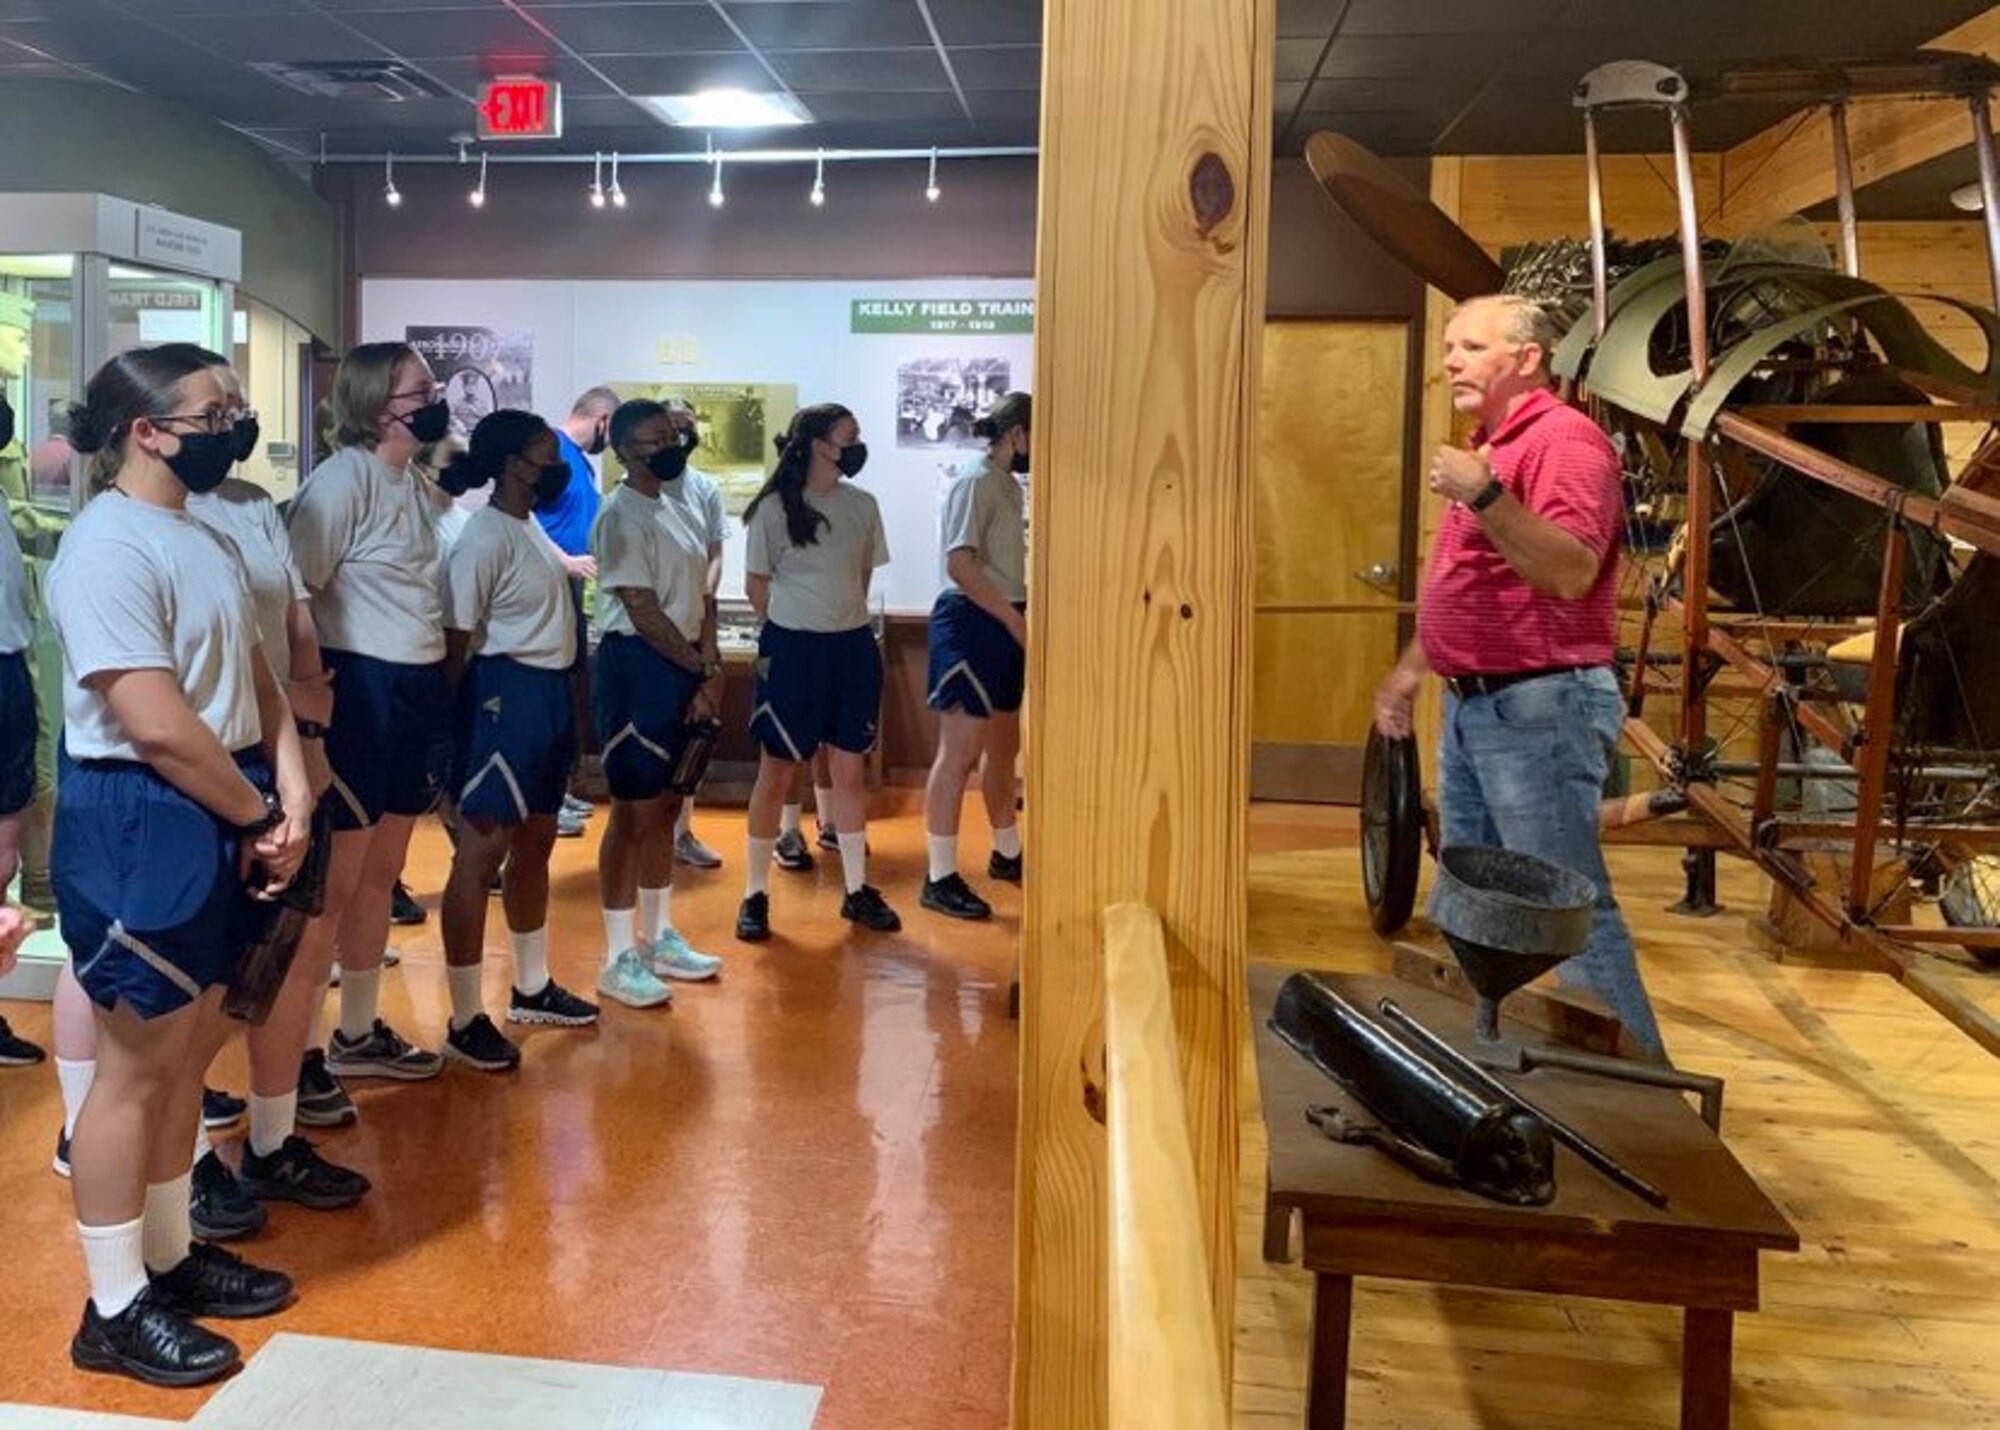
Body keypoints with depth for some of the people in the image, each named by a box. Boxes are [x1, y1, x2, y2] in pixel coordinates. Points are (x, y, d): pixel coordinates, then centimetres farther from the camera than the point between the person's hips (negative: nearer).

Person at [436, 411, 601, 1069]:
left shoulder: (531, 526, 12)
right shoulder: (484, 538, -16)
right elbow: (456, 643, -17)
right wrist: (459, 727, -15)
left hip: (549, 692, 10)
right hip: (505, 694, -10)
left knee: (534, 843, 18)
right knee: (482, 853, -3)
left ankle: (533, 988, 33)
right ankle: (465, 1021, 6)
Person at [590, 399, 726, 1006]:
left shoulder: (679, 514, 15)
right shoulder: (621, 517, -12)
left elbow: (702, 598, 11)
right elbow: (643, 611, -16)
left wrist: (709, 673, -2)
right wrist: (705, 669, -9)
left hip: (685, 670, 9)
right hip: (636, 666, -8)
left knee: (665, 807, 15)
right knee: (635, 813, -4)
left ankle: (659, 938, 27)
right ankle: (620, 960, 5)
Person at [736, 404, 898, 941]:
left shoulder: (862, 505, 5)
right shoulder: (774, 508, -8)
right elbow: (756, 584, 0)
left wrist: (844, 616, 9)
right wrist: (789, 629, 6)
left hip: (852, 646, 4)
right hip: (792, 649, -4)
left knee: (849, 773, 10)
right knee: (775, 775, 3)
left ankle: (857, 889, 20)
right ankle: (756, 893, 14)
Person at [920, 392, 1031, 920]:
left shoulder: (1007, 482, 15)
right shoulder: (976, 480, -13)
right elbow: (960, 565, -22)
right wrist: (1016, 620, -20)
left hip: (1002, 624, 10)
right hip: (972, 622, -10)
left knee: (1004, 748, 19)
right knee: (960, 753, -7)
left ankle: (1007, 853, 35)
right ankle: (939, 880, -1)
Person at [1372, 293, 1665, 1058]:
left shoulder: (1564, 438, -12)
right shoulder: (1488, 447, 19)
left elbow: (1573, 572, -26)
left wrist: (1484, 496, -32)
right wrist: (1412, 668, 28)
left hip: (1539, 708, -10)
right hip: (1473, 706, 10)